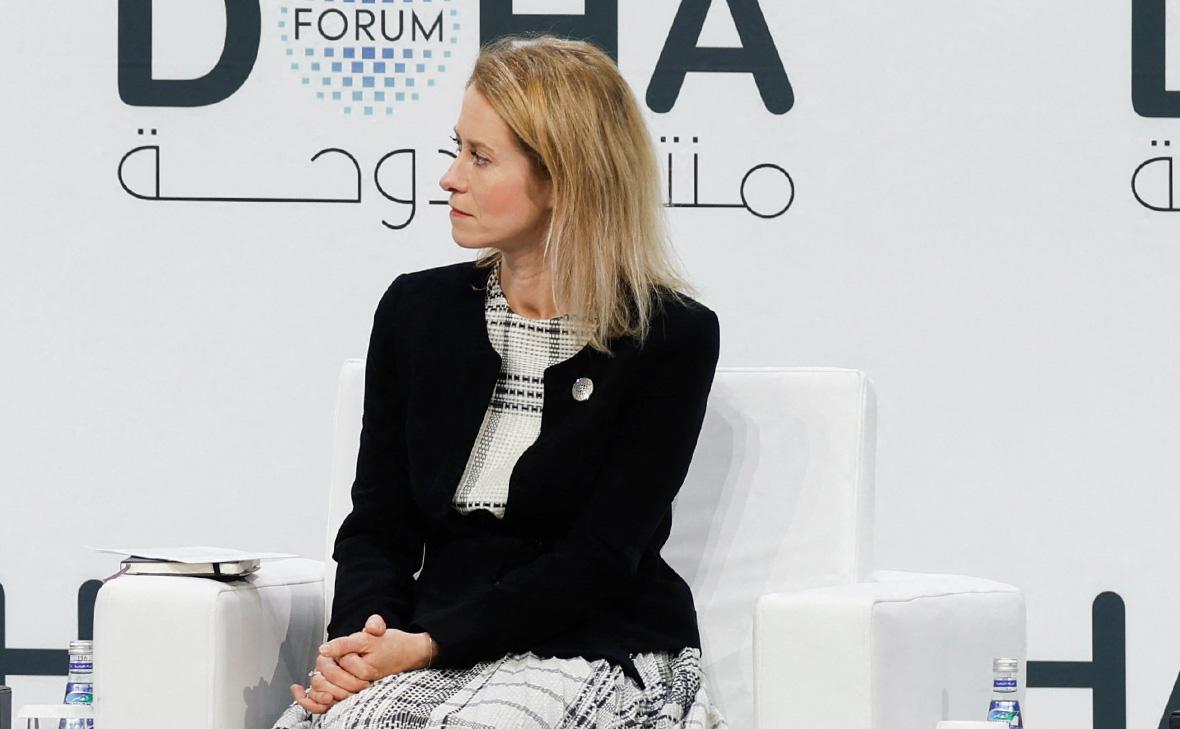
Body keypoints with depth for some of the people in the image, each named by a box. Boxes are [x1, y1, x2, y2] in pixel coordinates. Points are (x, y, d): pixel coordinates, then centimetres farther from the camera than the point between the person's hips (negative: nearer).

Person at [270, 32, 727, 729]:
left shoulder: (672, 338, -3)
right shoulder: (417, 311, 11)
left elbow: (601, 557, -10)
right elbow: (378, 528, 10)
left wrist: (429, 644, -19)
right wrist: (362, 638, -13)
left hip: (599, 646, -3)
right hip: (436, 655, 3)